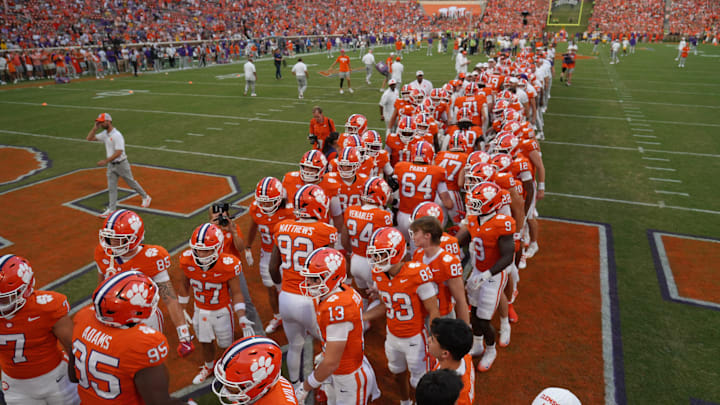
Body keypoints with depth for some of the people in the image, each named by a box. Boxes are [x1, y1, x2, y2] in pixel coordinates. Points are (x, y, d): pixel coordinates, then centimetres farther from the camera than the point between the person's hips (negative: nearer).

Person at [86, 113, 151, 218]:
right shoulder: (104, 134, 4)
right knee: (111, 187, 7)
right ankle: (112, 208, 12)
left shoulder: (117, 135, -21)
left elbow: (118, 152, -27)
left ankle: (146, 197, 28)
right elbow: (89, 138, 8)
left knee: (131, 183, 8)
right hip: (111, 165, 7)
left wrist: (106, 161, -30)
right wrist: (95, 128, -4)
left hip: (121, 164, -7)